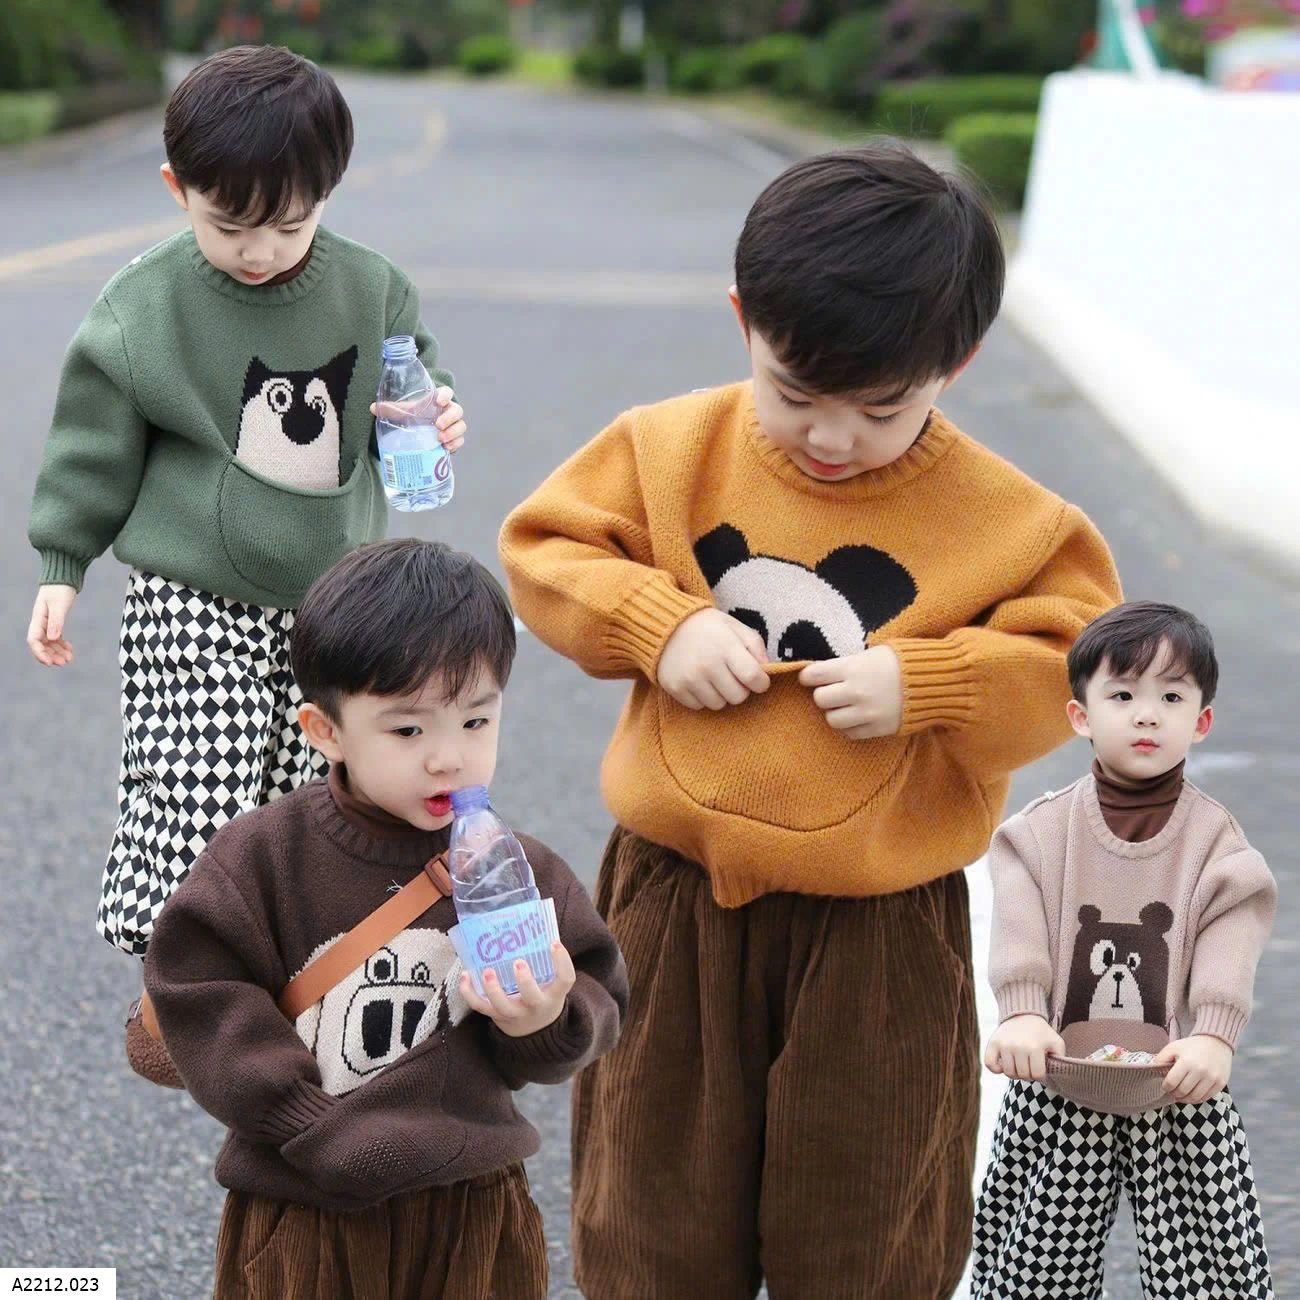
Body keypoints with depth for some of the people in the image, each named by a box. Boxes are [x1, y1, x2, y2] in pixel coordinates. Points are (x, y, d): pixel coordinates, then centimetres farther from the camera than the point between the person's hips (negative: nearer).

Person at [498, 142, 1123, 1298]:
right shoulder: (671, 451, -5)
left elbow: (1069, 667, -8)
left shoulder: (1004, 519, -10)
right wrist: (657, 622, -17)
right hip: (676, 903, 2)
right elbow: (543, 549, 0)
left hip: (881, 931, -1)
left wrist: (927, 683, -23)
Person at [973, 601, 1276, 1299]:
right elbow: (1019, 933, -13)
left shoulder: (1215, 837, -3)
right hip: (1057, 1094, 1)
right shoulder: (1041, 830, -1)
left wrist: (1212, 1038, -31)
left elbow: (1229, 949, -15)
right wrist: (1021, 1015, -30)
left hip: (1176, 1088, -1)